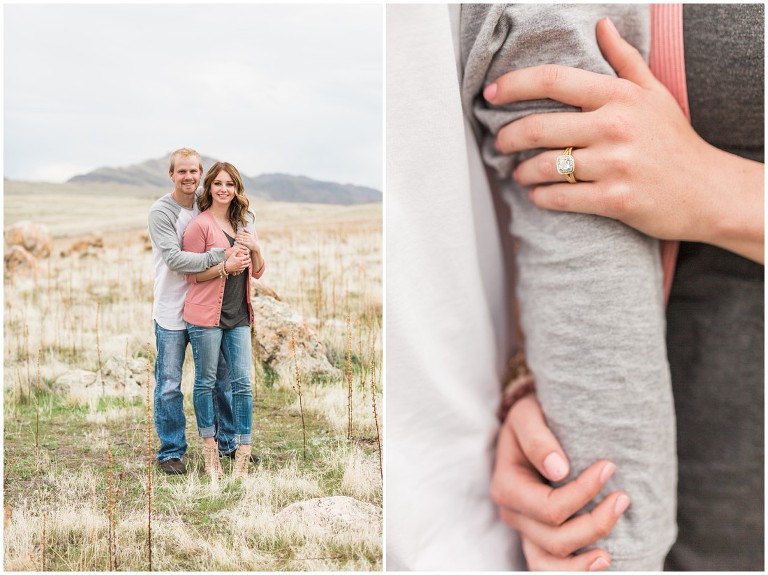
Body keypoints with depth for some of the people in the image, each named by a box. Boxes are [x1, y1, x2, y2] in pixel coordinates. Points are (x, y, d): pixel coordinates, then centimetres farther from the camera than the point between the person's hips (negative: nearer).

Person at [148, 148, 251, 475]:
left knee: (222, 377, 13)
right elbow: (174, 259, -22)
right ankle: (171, 451, 14)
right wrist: (221, 259, -28)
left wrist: (240, 252, -8)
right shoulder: (161, 212, -11)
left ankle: (228, 442, 27)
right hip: (172, 311, -5)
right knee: (170, 384, 1)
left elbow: (224, 246, 16)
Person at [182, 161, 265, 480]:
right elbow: (192, 274, -6)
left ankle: (243, 454, 9)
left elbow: (258, 272, 14)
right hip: (206, 314, -5)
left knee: (242, 383, 3)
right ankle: (209, 453, 16)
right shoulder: (199, 225, -5)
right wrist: (226, 266, -19)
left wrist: (254, 248, -5)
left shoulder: (245, 223, 13)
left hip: (238, 316, 5)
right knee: (206, 381, 5)